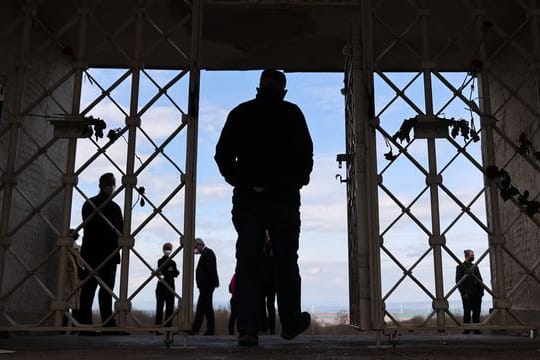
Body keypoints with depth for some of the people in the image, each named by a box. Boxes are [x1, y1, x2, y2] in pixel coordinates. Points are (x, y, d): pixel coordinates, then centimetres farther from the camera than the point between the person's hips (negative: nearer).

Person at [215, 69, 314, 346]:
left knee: (247, 263, 1)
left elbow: (222, 154, 5)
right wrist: (298, 181, 13)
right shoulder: (292, 113, 5)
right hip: (284, 198, -1)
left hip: (247, 198, 1)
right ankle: (290, 323, 16)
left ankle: (247, 328, -5)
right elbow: (306, 153, -1)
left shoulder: (240, 113, 9)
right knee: (286, 261, 8)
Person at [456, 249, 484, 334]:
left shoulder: (475, 267, 19)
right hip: (467, 295, -5)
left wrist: (481, 291, 5)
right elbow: (458, 281, -5)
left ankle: (477, 330, 12)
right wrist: (464, 293, -13)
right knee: (467, 313, -3)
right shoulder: (460, 267, 1)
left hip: (477, 295, 5)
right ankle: (466, 331, 1)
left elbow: (480, 280, 18)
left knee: (477, 313, 6)